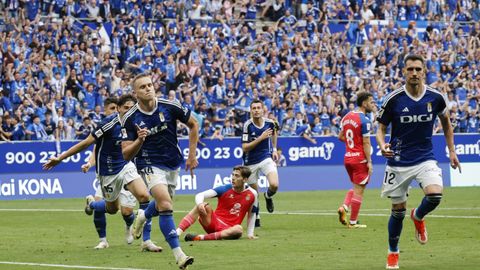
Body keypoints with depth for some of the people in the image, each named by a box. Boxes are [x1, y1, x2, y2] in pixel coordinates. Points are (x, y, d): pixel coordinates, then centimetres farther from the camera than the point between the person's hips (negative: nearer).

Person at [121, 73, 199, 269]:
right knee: (166, 205, -24)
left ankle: (143, 216, 58)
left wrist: (192, 155, 1)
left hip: (173, 163, 4)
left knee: (162, 205, 21)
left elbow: (193, 124, 3)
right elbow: (126, 154, -12)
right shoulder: (130, 119, -15)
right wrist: (139, 140, -31)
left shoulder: (170, 106, -12)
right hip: (149, 165, -4)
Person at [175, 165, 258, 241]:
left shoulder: (252, 194, -2)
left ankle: (201, 237, -39)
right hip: (214, 222, 0)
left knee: (239, 229, -36)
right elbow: (200, 195, -11)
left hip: (228, 229, 0)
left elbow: (251, 214, 13)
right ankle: (177, 232, -39)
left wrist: (250, 234, 6)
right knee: (205, 206, -28)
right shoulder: (225, 189, -5)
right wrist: (199, 204, -33)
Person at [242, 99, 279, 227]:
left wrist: (274, 149, 15)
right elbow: (244, 148, -21)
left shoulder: (270, 123, -8)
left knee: (274, 185, -22)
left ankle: (268, 196, 14)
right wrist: (261, 138, -28)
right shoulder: (247, 125, -17)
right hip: (250, 162, -1)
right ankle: (256, 218, 31)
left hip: (266, 158, 1)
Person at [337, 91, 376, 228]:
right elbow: (366, 143, -17)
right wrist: (369, 162, -13)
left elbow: (340, 136, 15)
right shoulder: (364, 120, -16)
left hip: (348, 157, 8)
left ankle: (344, 207, 1)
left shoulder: (347, 117, 7)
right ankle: (353, 222, 4)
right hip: (360, 159, -8)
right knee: (359, 190, 1)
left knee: (356, 187, 22)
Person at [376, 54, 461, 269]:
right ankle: (393, 252, 28)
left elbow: (446, 122, 15)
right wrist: (382, 145, -22)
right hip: (399, 161, -1)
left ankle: (418, 217, 12)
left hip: (425, 158, 1)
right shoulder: (393, 99, -10)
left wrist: (451, 150, 14)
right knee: (398, 210, 4)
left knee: (435, 195, -24)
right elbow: (381, 128, -1)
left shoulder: (436, 97, -4)